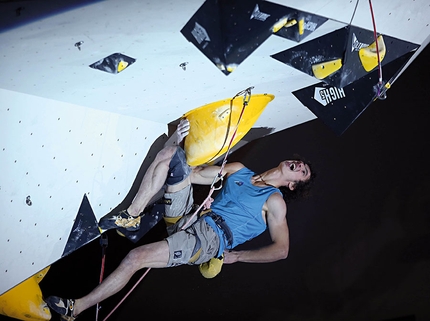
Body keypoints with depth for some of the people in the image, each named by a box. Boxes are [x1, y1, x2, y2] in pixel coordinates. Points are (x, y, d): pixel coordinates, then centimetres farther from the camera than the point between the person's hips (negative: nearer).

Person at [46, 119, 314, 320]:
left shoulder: (274, 201, 4)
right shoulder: (238, 171, 20)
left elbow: (281, 250, -4)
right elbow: (192, 175, 15)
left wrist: (235, 256, -9)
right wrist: (179, 142, -3)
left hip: (209, 239, -6)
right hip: (188, 219, 6)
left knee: (136, 258, -24)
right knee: (169, 154, -8)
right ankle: (132, 216, -13)